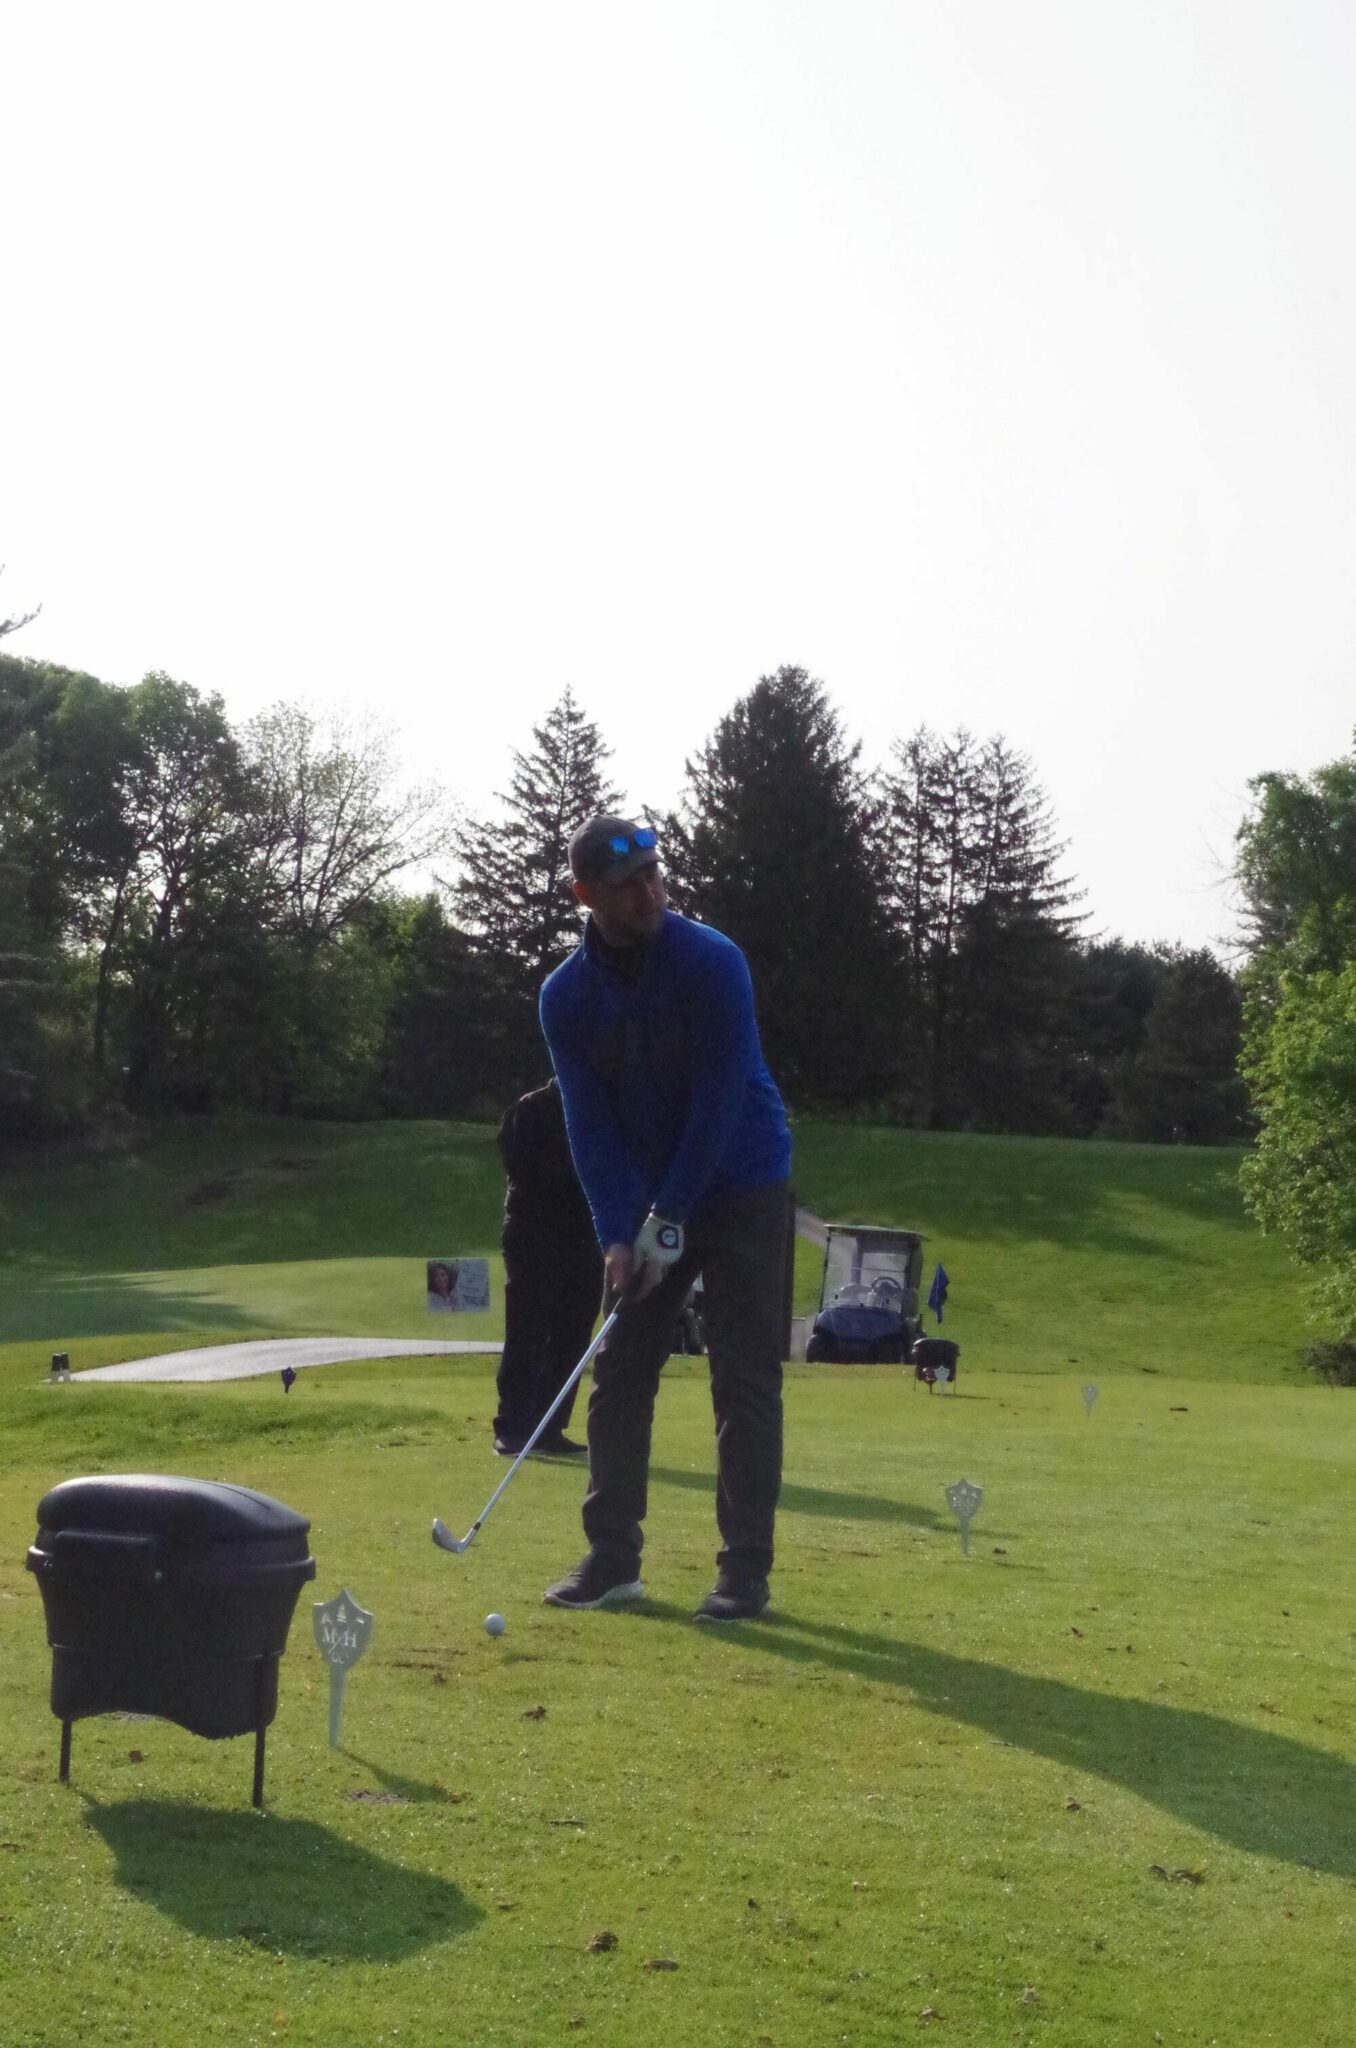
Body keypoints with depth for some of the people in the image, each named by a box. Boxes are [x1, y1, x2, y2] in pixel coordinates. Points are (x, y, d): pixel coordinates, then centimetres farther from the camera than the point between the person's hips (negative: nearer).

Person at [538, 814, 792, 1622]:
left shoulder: (713, 962, -19)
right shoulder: (568, 996, -6)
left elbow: (720, 1099, -20)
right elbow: (591, 1122, -7)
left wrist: (671, 1219, -20)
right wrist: (618, 1233, -17)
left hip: (741, 1188, -5)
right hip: (646, 1197, 5)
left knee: (745, 1380, -5)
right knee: (620, 1373, 3)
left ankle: (745, 1570, -1)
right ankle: (613, 1558, 12)